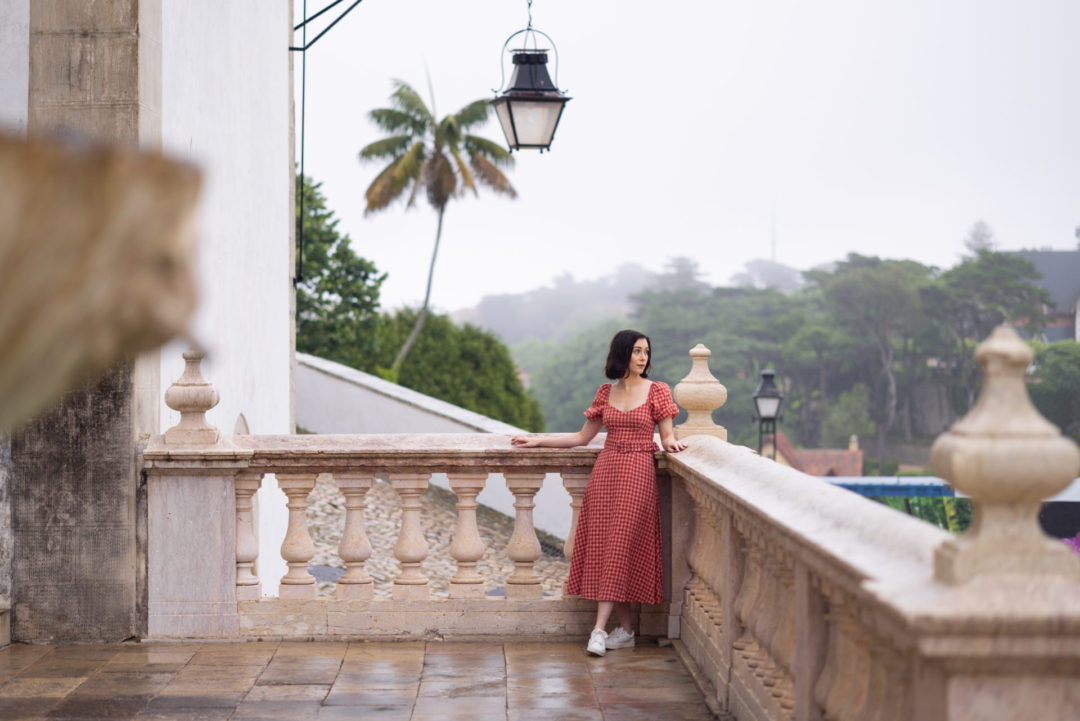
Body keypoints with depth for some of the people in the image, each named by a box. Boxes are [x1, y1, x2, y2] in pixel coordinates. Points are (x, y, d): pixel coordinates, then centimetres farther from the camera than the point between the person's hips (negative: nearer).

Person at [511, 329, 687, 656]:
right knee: (603, 546, -2)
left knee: (620, 546, -11)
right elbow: (582, 437, 18)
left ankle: (599, 629, -13)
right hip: (605, 469, 4)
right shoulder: (606, 392, 12)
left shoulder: (657, 391, 3)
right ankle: (626, 630, 4)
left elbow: (667, 437, 4)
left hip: (637, 472, -4)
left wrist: (672, 443, -19)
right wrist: (538, 440, 16)